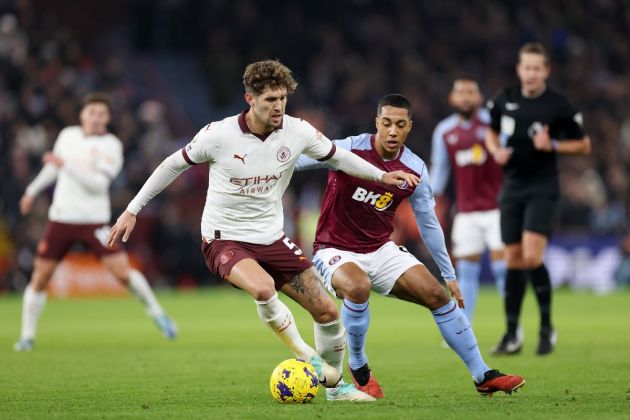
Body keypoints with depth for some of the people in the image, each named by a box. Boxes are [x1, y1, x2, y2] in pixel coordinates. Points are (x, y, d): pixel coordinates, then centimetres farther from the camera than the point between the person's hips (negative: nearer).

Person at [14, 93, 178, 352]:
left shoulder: (111, 145, -8)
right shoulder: (68, 135, 8)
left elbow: (99, 184, -19)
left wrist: (66, 165, -24)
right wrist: (33, 191, 33)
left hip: (94, 220, -4)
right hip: (60, 218, 4)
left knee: (122, 271, -14)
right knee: (40, 278, 0)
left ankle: (156, 312, 8)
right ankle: (27, 337, 13)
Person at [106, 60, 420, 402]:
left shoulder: (297, 132, -8)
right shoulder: (219, 135, -18)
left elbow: (337, 156, 12)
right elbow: (174, 165, -2)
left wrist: (382, 176, 4)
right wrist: (132, 210, 0)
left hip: (271, 239, 5)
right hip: (224, 240, -5)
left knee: (327, 311, 0)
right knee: (263, 287, -36)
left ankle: (335, 386, 24)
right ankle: (305, 356, -12)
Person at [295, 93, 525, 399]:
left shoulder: (415, 171, -4)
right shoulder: (349, 150, -18)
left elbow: (429, 224, 7)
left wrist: (449, 275, 10)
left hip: (381, 250, 5)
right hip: (335, 250, -5)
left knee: (437, 294, -7)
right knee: (358, 287, -37)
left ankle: (482, 376, 7)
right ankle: (358, 369, -11)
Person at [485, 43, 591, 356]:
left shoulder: (558, 106, -8)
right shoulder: (504, 99, 4)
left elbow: (584, 145, 1)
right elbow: (492, 132, 22)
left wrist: (553, 145, -15)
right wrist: (496, 151, 0)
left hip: (542, 188, -4)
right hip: (512, 186, 4)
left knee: (532, 257, -19)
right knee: (513, 260, 6)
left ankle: (547, 327, -2)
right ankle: (511, 335, 13)